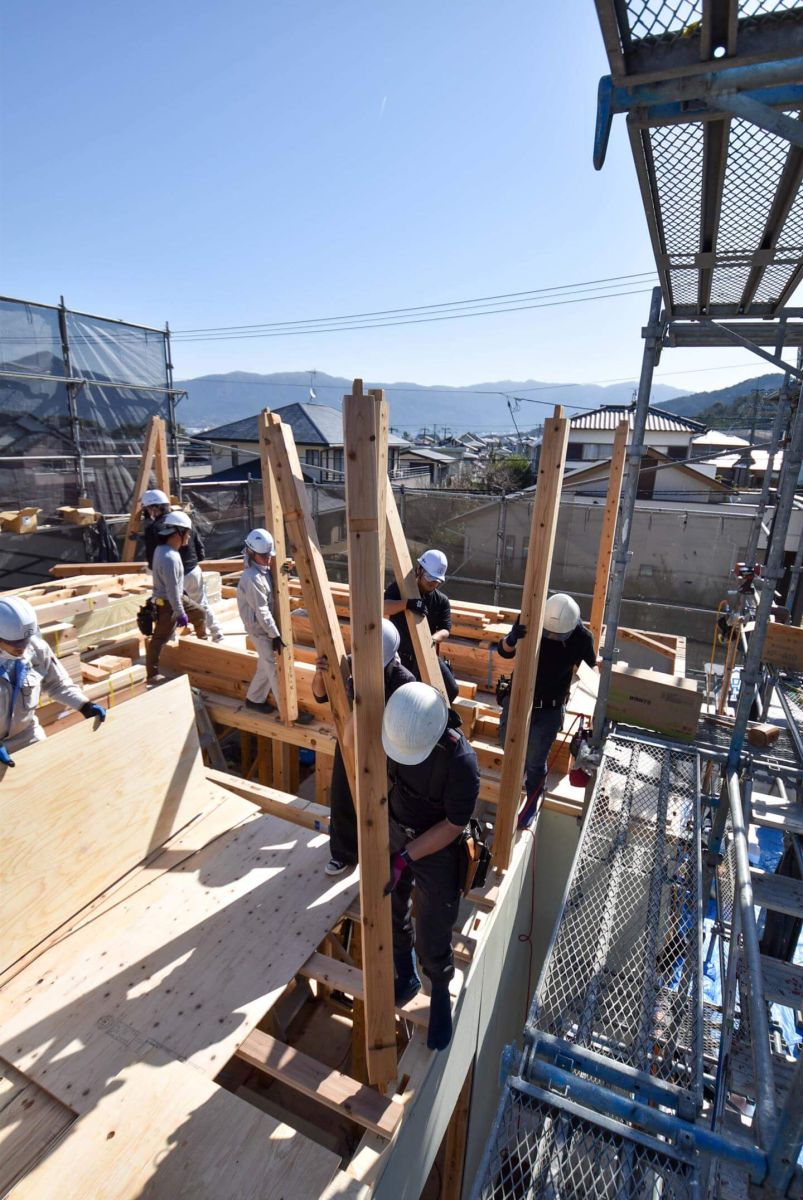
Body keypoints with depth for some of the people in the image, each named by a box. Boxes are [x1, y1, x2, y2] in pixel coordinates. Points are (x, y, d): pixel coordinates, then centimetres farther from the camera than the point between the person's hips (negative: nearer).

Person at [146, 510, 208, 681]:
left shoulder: (163, 548, 0)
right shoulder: (169, 558, -31)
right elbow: (172, 590, -28)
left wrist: (182, 592, 24)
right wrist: (180, 613, -22)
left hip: (178, 597, 10)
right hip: (167, 603, -10)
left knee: (199, 613, 24)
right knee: (159, 639, 0)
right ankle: (152, 674, 11)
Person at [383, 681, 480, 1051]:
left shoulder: (461, 762, -36)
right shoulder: (390, 725, -24)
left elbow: (453, 826, -21)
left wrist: (406, 857, -22)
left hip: (437, 848, -4)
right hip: (392, 832, 5)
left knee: (432, 939, 13)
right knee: (391, 916, 25)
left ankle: (440, 997, 47)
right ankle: (406, 978, 55)